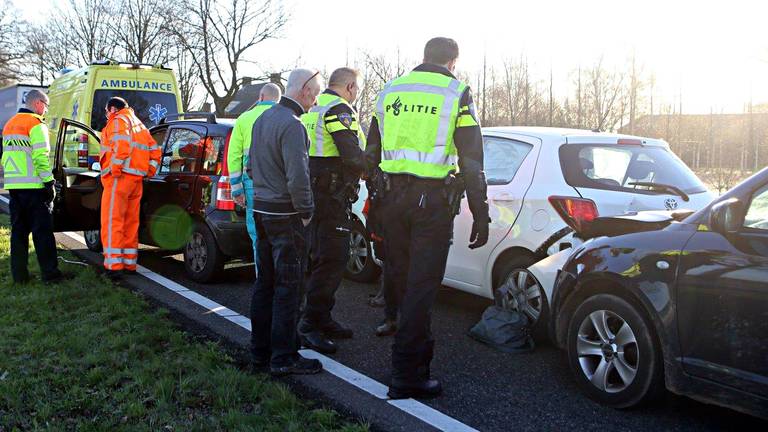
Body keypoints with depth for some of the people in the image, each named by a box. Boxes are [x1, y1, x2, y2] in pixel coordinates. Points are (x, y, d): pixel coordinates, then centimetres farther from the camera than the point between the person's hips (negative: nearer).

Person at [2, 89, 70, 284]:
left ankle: (19, 274, 10)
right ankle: (50, 273, -3)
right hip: (33, 187, -8)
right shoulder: (36, 124, -7)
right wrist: (49, 182, -13)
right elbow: (41, 156, -16)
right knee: (42, 230, -5)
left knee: (18, 231, 10)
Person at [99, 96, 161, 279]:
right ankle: (129, 264, 18)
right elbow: (155, 151, 22)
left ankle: (114, 266, -13)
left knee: (112, 222, -8)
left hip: (119, 177, -9)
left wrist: (115, 168, -19)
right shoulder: (139, 125, 26)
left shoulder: (118, 121, -1)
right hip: (137, 179, 9)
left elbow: (122, 143, -21)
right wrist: (149, 171, 17)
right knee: (131, 223, 13)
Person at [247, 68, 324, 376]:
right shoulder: (292, 125, -17)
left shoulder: (262, 119, 13)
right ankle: (283, 358, 3)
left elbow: (251, 166, 21)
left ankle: (260, 351, 24)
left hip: (261, 209, 9)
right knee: (288, 287, -3)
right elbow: (298, 177, -23)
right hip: (285, 215, -9)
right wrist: (306, 211, -12)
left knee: (265, 282, 15)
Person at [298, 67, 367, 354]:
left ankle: (321, 319, 24)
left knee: (323, 257, 16)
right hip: (331, 193, -10)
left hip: (314, 191, 10)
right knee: (333, 259, -8)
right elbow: (353, 156, -20)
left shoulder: (313, 109, 19)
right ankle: (311, 324, -5)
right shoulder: (339, 109, -11)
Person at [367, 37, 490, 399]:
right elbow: (472, 161, -5)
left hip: (392, 196, 5)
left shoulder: (389, 91, 13)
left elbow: (372, 152, 17)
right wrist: (480, 216, -2)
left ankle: (419, 350, 36)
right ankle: (406, 376, 1)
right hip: (433, 200, -5)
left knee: (402, 278, 17)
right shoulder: (456, 94, -2)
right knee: (421, 285, -2)